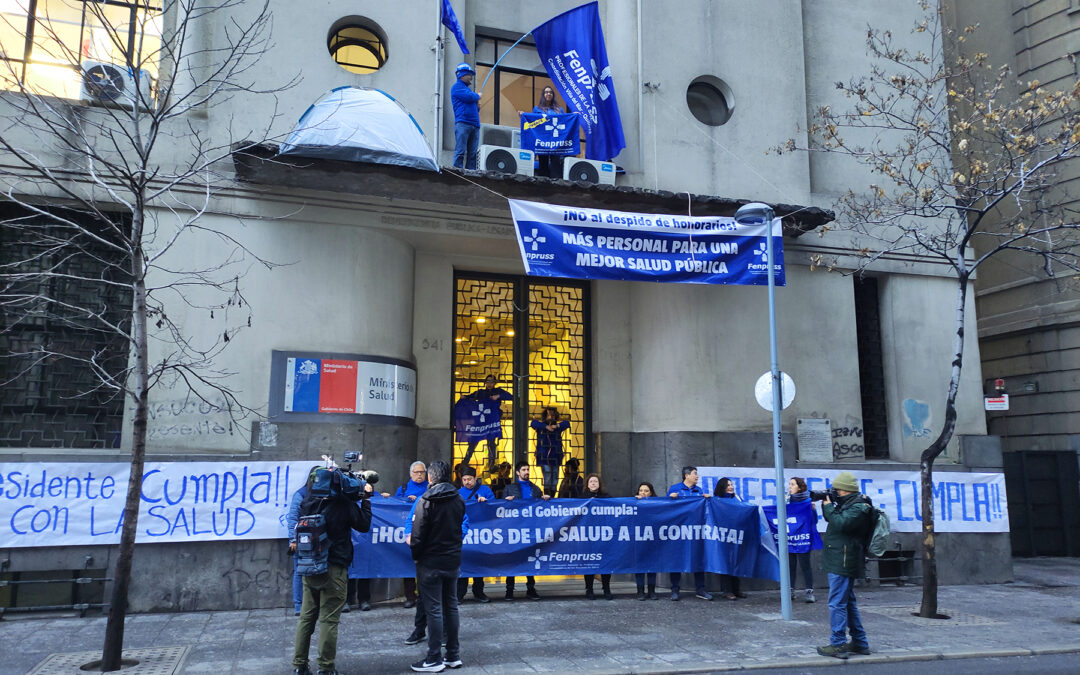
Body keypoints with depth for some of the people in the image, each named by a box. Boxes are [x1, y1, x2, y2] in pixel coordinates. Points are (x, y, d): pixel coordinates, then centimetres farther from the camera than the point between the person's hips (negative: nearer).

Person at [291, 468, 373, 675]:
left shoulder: (307, 502, 0)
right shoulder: (343, 504, -14)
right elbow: (364, 524, -2)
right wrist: (366, 498, 5)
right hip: (334, 569, -5)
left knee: (306, 616, 13)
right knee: (329, 619, 2)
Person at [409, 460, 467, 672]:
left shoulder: (426, 500, -14)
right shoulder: (458, 500, 4)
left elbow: (418, 533, -13)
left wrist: (416, 554, 0)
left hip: (431, 562, -6)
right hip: (453, 560, 6)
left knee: (434, 609, -1)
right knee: (451, 606, 13)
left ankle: (435, 659, 4)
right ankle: (453, 655, 19)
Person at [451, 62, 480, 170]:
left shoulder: (467, 88, 29)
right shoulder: (457, 86, 3)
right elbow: (469, 97, -13)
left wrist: (477, 108, 10)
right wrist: (477, 96, 7)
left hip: (475, 125, 8)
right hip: (463, 123, -8)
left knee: (473, 153, 0)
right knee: (460, 152, -14)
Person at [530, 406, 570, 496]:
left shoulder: (558, 427, 12)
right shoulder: (540, 426, 3)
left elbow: (567, 424, -2)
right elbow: (533, 423, -15)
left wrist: (557, 426, -21)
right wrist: (546, 426, -26)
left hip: (555, 458, 4)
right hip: (544, 457, -4)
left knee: (554, 481, 7)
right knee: (547, 480, -13)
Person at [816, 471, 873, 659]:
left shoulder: (859, 507, -14)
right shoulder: (848, 503, 16)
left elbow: (841, 523, -27)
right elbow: (833, 519, 23)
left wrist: (829, 507, -13)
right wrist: (826, 504, 6)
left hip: (842, 563, -11)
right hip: (842, 561, 11)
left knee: (837, 603, -9)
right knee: (848, 602, 17)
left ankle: (838, 645, -6)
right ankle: (860, 643, 25)